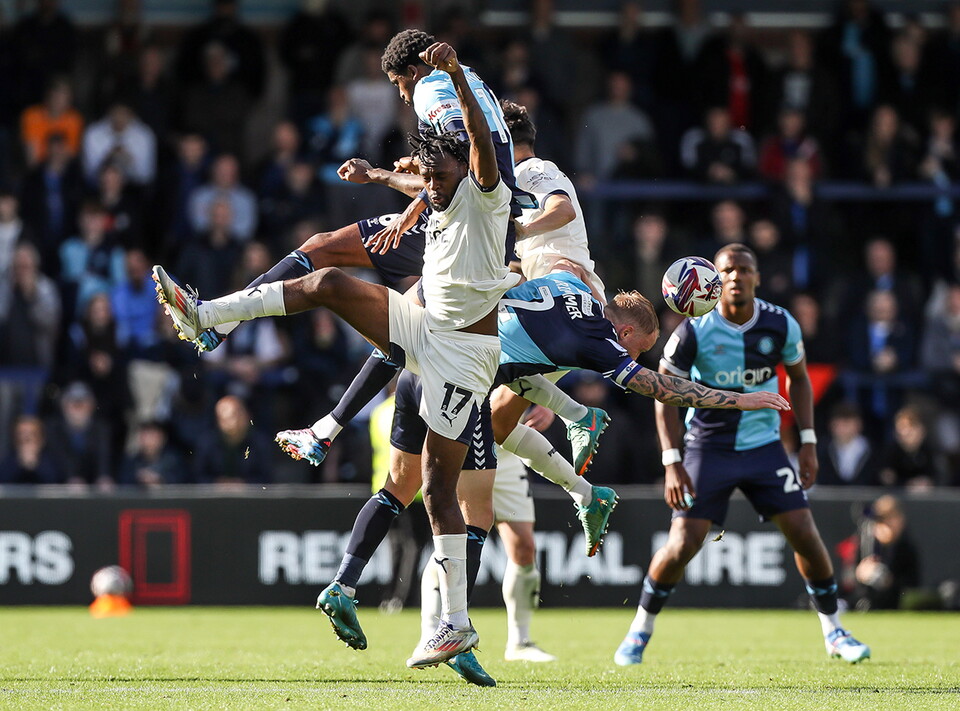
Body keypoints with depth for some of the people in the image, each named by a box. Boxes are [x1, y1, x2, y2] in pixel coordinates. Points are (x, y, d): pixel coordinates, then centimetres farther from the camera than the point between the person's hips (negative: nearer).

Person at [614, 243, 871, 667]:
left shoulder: (780, 325, -6)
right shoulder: (694, 331, -14)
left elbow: (798, 378, 12)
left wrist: (808, 441, 4)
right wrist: (672, 463, -14)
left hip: (764, 445, 2)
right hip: (709, 448, -2)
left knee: (803, 533, -5)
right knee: (683, 544, -11)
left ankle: (833, 632, 12)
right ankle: (639, 632, 9)